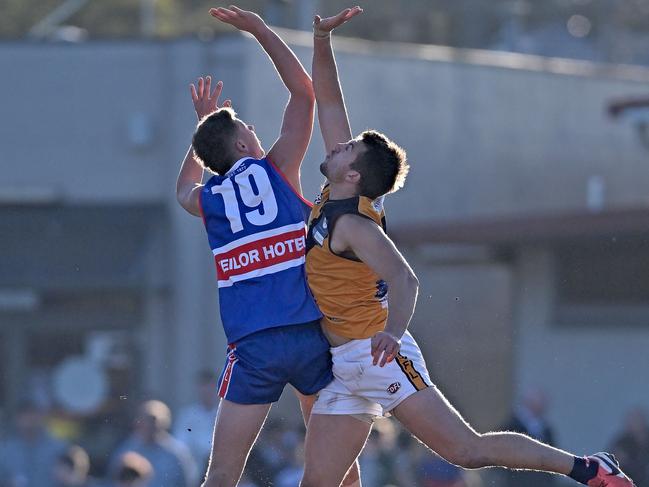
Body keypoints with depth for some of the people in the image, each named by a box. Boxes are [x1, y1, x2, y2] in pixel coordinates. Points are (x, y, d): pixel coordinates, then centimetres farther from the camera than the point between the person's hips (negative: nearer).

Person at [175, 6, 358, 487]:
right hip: (311, 336, -1)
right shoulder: (276, 169, 3)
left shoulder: (207, 200, 11)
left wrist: (203, 123, 45)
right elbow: (304, 90, 11)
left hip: (254, 349, 1)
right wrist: (259, 28, 17)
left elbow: (185, 187, 40)